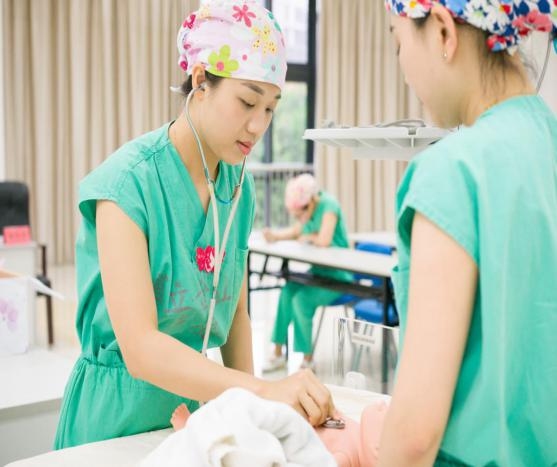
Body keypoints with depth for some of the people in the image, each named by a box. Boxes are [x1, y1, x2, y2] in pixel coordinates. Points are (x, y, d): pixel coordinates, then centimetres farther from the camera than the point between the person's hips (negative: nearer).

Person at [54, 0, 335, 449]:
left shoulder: (239, 186, -1)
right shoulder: (126, 182, -21)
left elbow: (235, 313, 7)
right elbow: (140, 349, -29)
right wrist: (264, 390, -38)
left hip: (194, 397, 6)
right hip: (120, 407, -6)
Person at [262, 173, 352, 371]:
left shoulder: (328, 205, -18)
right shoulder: (308, 209, 4)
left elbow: (324, 240, -29)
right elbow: (295, 231, 20)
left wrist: (308, 237, -9)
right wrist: (275, 235, 2)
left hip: (337, 275, -7)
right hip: (318, 270, 7)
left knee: (301, 299, -24)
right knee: (287, 291, -15)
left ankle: (308, 359, -8)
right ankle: (278, 354, -8)